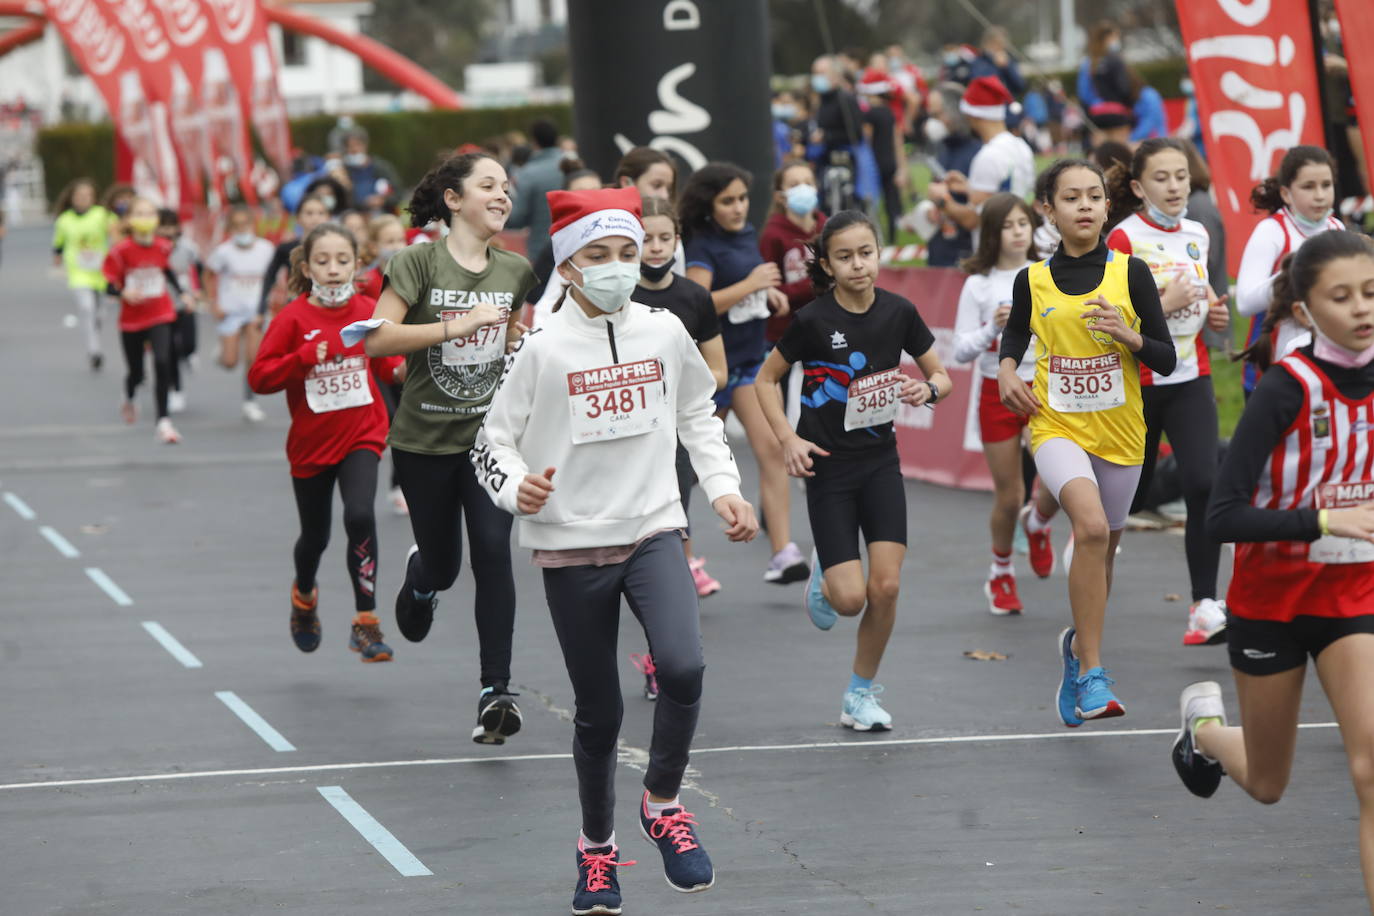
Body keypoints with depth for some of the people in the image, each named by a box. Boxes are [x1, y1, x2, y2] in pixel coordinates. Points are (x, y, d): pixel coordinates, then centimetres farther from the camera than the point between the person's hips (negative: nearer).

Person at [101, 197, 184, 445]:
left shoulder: (163, 248, -3)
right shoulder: (122, 251, -14)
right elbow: (109, 285, -12)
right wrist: (123, 293, -32)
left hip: (160, 316, 1)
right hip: (131, 320, -1)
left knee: (162, 364, -18)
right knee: (136, 373, 11)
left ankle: (163, 421, -13)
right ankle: (128, 400, 49)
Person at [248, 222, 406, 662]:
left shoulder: (369, 311, -2)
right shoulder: (293, 319, -10)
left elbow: (384, 358, 14)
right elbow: (259, 377, -12)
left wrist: (401, 368, -8)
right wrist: (304, 358, -25)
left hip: (361, 436, 0)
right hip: (311, 442, 0)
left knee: (360, 516, -23)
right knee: (315, 535, 15)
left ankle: (366, 621, -14)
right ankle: (304, 596, 50)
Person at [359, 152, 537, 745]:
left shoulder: (517, 272, 5)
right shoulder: (418, 263, -10)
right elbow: (378, 339, -20)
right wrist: (457, 325, -25)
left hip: (490, 435, 2)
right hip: (424, 440, -2)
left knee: (493, 552, -15)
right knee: (443, 567, 9)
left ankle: (496, 692, -14)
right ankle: (420, 578, 49)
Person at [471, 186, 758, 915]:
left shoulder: (665, 332, 2)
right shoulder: (543, 349, -8)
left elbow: (697, 414, 19)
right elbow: (493, 440, -4)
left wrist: (723, 488, 9)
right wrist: (517, 487, -24)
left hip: (653, 532, 1)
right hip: (571, 545, -1)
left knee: (682, 669, -23)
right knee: (598, 711, 7)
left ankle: (663, 805, 1)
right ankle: (596, 849, 30)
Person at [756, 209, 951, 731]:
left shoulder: (899, 313, -4)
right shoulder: (813, 321, -13)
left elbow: (941, 375, 8)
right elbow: (767, 380, 0)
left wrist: (928, 389, -15)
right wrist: (788, 438, -13)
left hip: (880, 461, 3)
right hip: (828, 467, -3)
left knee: (886, 587, -8)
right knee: (850, 599, -9)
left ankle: (860, 696, 12)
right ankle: (823, 573, 29)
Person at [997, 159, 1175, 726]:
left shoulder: (1131, 274, -3)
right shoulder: (1032, 281, 0)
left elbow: (1167, 361, -1)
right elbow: (1014, 335, 19)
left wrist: (1129, 337, -19)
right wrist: (1007, 372, -1)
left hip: (1120, 434, 2)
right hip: (1056, 426, -2)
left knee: (1101, 553, 14)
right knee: (1091, 526, -27)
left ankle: (1079, 645, 46)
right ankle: (1092, 677, -24)